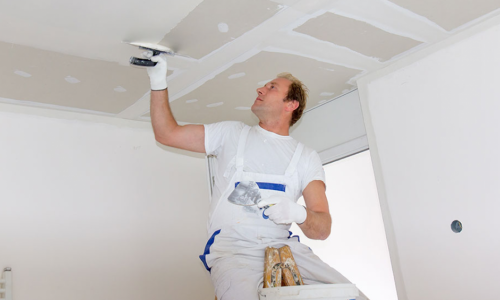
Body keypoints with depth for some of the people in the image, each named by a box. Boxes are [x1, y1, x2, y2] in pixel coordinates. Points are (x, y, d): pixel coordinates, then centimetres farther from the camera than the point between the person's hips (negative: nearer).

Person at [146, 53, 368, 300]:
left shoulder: (306, 157, 13)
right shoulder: (232, 134, 17)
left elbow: (323, 228, 3)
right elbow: (167, 134, 17)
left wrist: (298, 213, -18)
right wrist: (159, 83, 10)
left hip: (284, 247, 2)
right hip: (232, 249, -1)